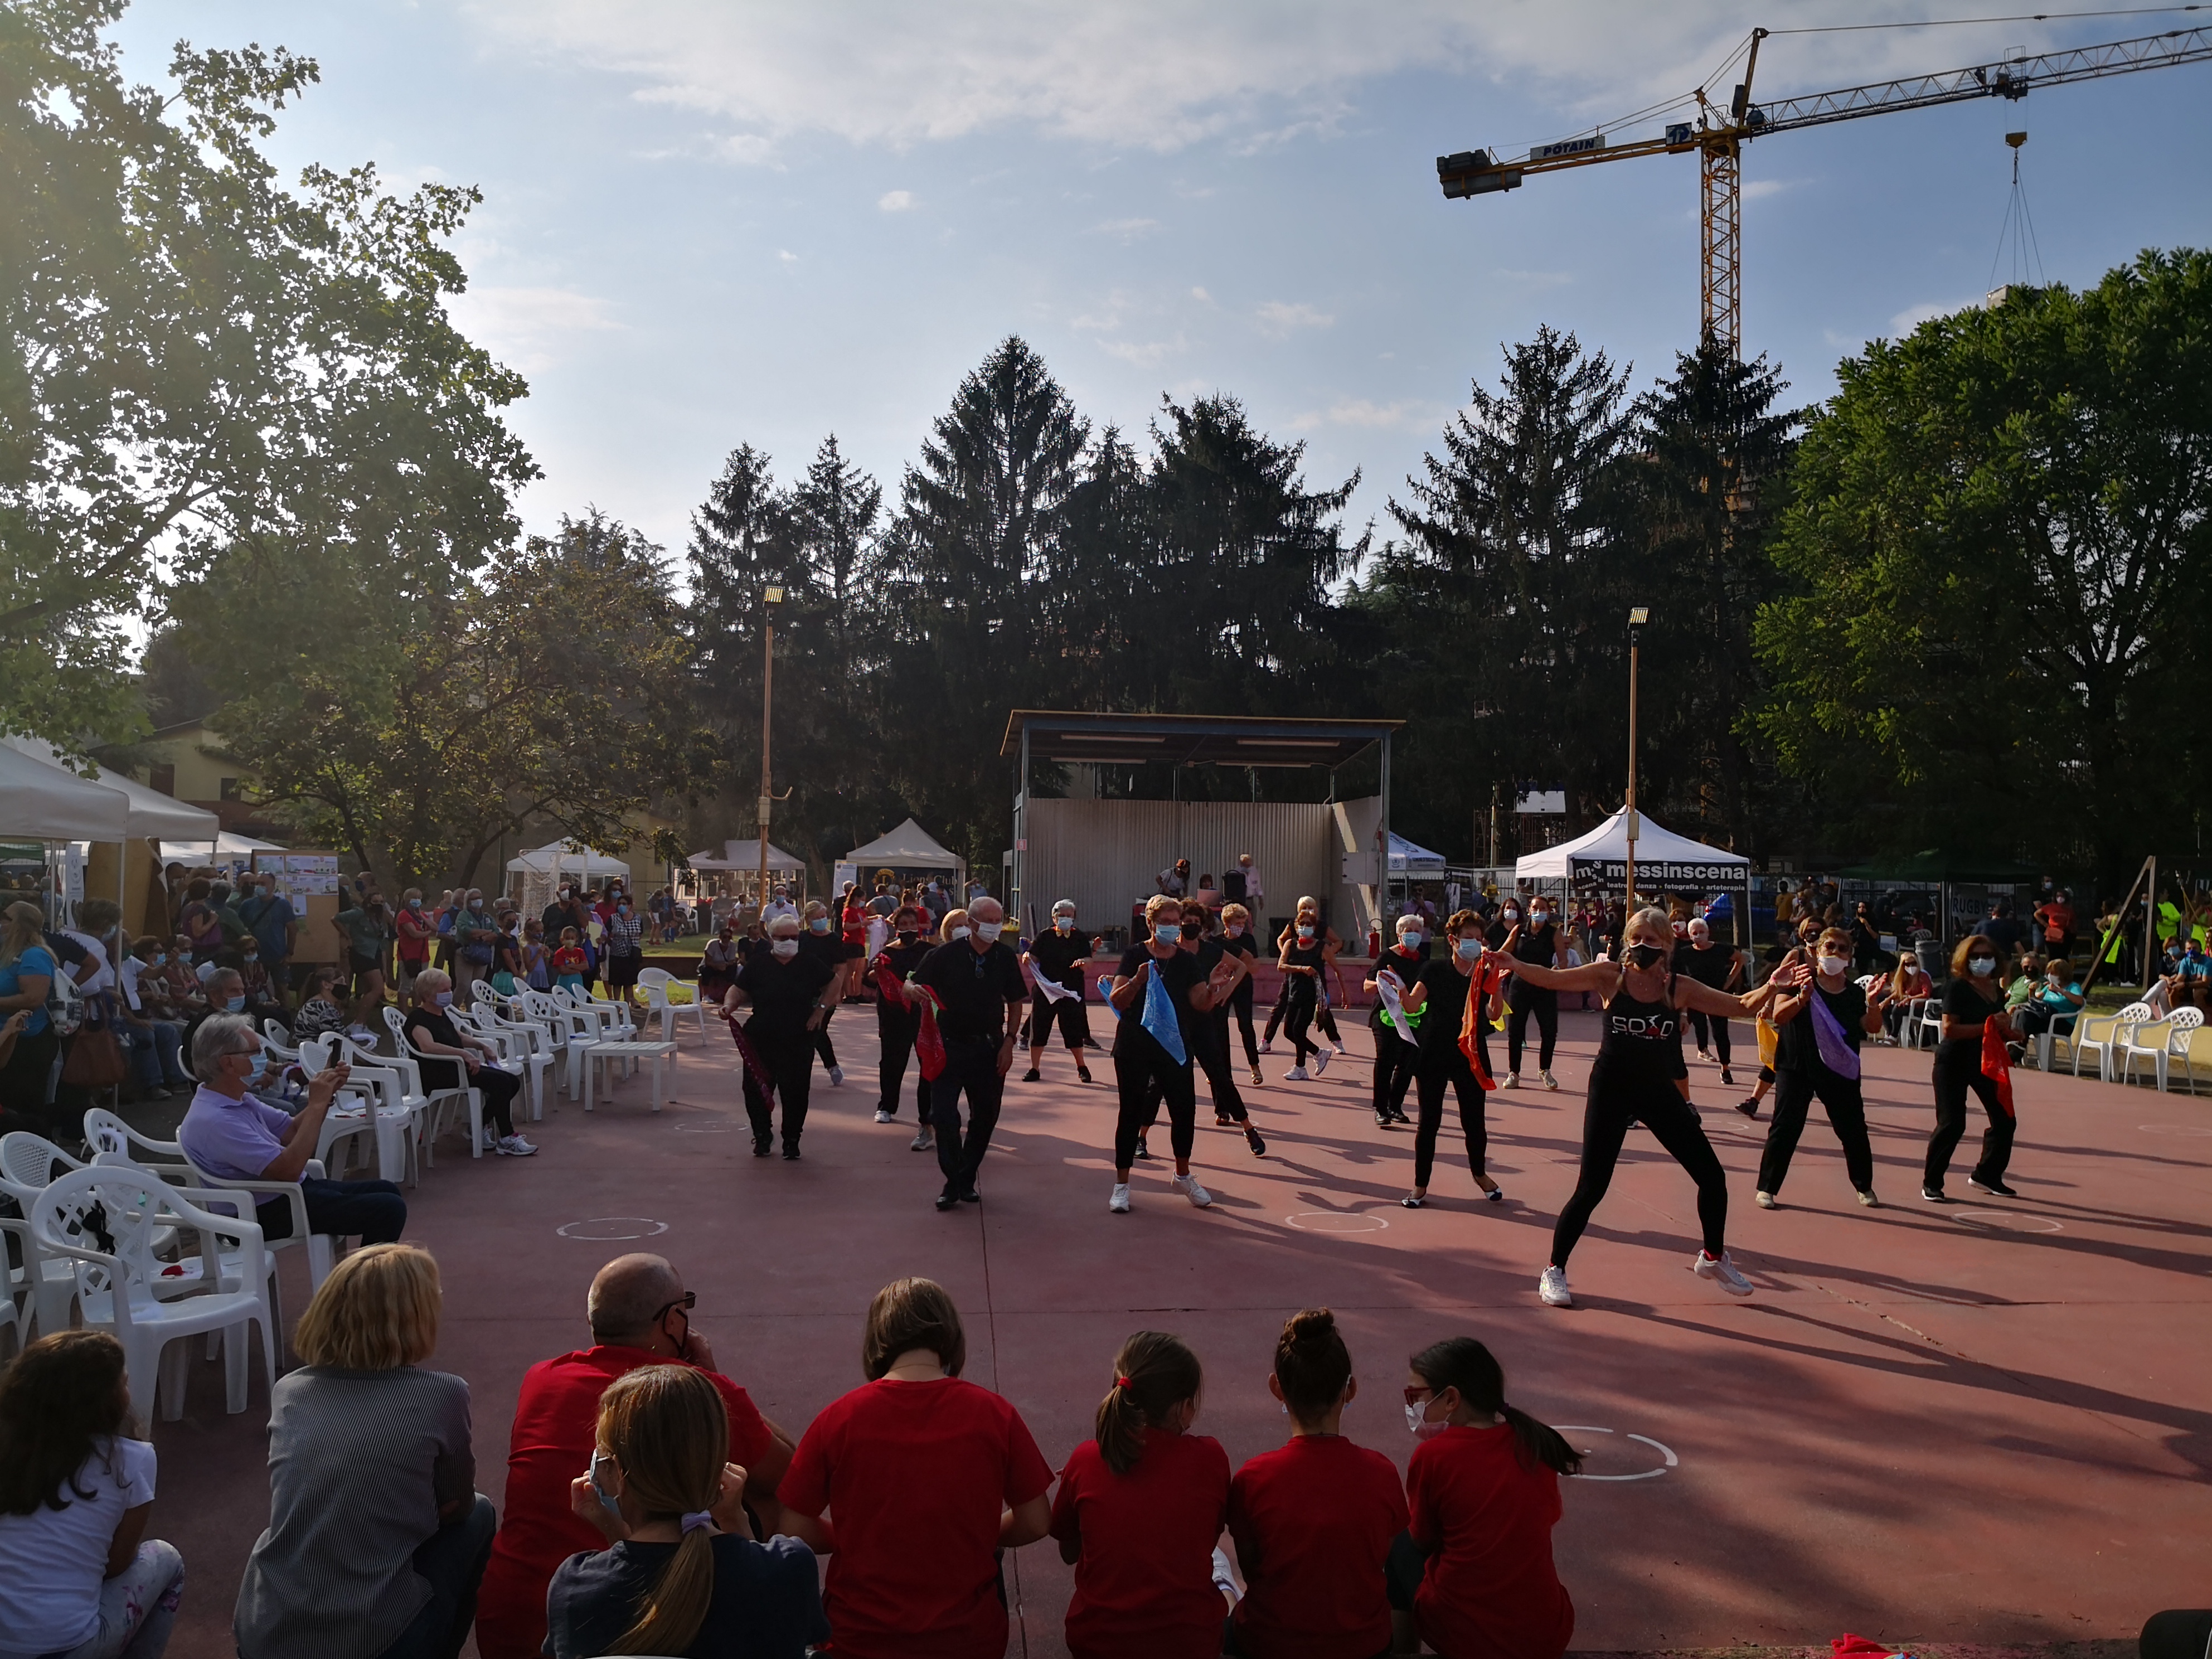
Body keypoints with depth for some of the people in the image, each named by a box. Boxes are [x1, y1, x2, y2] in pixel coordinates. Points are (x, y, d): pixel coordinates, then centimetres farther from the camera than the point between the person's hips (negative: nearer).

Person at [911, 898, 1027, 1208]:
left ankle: (968, 1179, 25)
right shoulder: (945, 955, -8)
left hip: (989, 1048, 3)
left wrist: (1008, 1042, 0)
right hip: (949, 1046, -3)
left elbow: (1015, 1003, 8)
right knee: (944, 1115, -8)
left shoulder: (1006, 958, 0)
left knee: (985, 1117, 9)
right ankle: (953, 1183, 5)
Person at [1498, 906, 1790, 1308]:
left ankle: (1713, 1258, 31)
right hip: (1611, 1090, -3)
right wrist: (1514, 965, -38)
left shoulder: (1679, 988, -2)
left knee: (1712, 1176, 6)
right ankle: (1554, 1270, 10)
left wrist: (1771, 987, -21)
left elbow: (1742, 1007, -2)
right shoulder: (1611, 976, -9)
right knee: (1591, 1188, -6)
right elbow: (1554, 979, -20)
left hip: (1659, 1091, 3)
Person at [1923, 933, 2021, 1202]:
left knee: (2004, 1119, 7)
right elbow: (1949, 1029, -21)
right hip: (1954, 1062, -7)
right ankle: (1931, 1183, 3)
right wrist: (1987, 1026, -22)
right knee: (1952, 1123, -8)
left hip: (1986, 1062, 7)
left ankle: (1987, 1175, 25)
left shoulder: (1996, 991, 11)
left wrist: (2010, 1034, 3)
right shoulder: (1958, 987, -11)